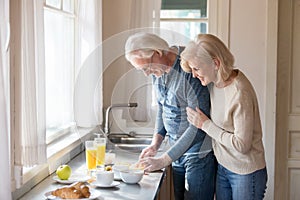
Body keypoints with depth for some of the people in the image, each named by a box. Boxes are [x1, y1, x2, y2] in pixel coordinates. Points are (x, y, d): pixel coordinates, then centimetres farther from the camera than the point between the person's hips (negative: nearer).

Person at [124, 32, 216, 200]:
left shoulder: (190, 71, -24)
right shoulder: (158, 71, 2)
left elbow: (198, 126, -24)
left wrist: (165, 159, -21)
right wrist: (156, 142, 1)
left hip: (199, 153, -8)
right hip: (178, 151, 8)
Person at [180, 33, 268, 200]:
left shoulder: (240, 94, -27)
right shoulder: (214, 83, -4)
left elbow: (241, 145, -24)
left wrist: (206, 125, -17)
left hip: (246, 173, -7)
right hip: (222, 167, 7)